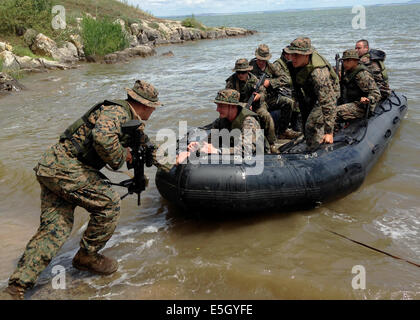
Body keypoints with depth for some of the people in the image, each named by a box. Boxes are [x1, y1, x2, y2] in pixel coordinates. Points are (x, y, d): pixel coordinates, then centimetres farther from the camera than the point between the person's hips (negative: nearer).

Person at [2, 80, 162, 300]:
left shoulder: (126, 115, 19)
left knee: (54, 229, 4)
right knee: (109, 203, -7)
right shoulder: (116, 111, -13)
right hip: (64, 167, -10)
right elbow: (103, 138, -33)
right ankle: (87, 257, 9)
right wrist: (121, 158, -16)